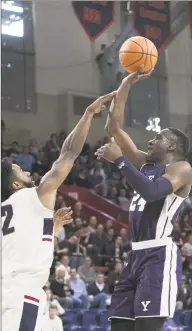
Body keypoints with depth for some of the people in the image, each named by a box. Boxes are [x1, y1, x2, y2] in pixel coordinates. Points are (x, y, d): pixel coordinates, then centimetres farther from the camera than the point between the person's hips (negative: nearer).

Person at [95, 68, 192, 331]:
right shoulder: (144, 163, 21)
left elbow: (151, 191, -22)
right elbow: (114, 126, 21)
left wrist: (119, 159, -14)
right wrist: (125, 85, 16)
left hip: (159, 255, -8)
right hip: (136, 255, 9)